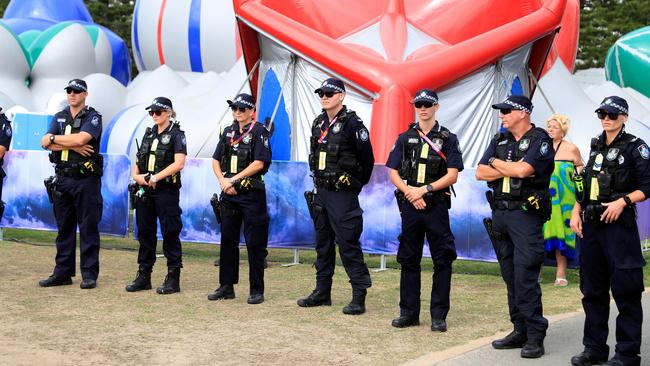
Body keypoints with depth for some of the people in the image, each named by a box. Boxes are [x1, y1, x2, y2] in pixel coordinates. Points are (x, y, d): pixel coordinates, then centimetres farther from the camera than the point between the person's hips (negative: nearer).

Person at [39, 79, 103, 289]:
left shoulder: (93, 117, -2)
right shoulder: (59, 118, 15)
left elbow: (80, 139, -19)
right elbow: (45, 143, 0)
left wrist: (54, 138, -4)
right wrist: (73, 146, -12)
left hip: (86, 179, -5)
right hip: (63, 179, 5)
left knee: (88, 228, -3)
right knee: (64, 227, 9)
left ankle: (89, 274, 1)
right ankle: (63, 273, 15)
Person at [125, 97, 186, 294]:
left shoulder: (176, 135, -5)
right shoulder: (149, 134, 15)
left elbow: (179, 163, -17)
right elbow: (138, 161, 18)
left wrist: (156, 177, -20)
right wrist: (136, 175, -3)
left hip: (167, 191, -7)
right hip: (145, 190, 7)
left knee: (170, 233, -3)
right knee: (145, 232, 10)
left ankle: (173, 279, 3)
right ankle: (144, 276, 19)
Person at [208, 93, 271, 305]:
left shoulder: (259, 131, -5)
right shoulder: (228, 132, 13)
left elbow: (258, 163, -13)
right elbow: (216, 160, 13)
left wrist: (234, 180, -13)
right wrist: (223, 181, -4)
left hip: (252, 194, -6)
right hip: (229, 193, 6)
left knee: (254, 243, -2)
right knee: (228, 239, 10)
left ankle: (257, 290, 3)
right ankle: (226, 286, 19)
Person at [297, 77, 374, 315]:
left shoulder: (352, 123, -12)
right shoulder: (318, 124, 11)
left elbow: (367, 159, -9)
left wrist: (357, 184, 1)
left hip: (342, 195, -8)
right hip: (321, 192, 8)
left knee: (348, 244, -8)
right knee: (323, 243, 13)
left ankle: (359, 296, -5)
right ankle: (322, 292, 22)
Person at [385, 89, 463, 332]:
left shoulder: (448, 139, 3)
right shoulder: (405, 138, 10)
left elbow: (452, 175, -4)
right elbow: (393, 173, 6)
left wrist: (425, 189, -13)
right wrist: (410, 193, -9)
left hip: (437, 205, -2)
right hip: (409, 205, 3)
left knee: (442, 261, -2)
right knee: (409, 260, 7)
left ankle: (439, 315, 3)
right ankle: (409, 312, 15)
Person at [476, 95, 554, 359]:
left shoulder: (540, 140, -5)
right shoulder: (500, 141, 15)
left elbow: (523, 169, -21)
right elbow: (480, 173, 5)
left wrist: (496, 162, -4)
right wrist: (511, 168, -7)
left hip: (526, 215, -7)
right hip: (500, 214, 7)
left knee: (525, 277, -11)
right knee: (510, 277, 9)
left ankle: (535, 337, -6)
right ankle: (520, 330, 15)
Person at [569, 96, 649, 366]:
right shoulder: (596, 146, 16)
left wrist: (623, 201, -19)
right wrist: (576, 211, 9)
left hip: (619, 225, -7)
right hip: (590, 225, 7)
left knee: (625, 290, -5)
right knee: (592, 289, 11)